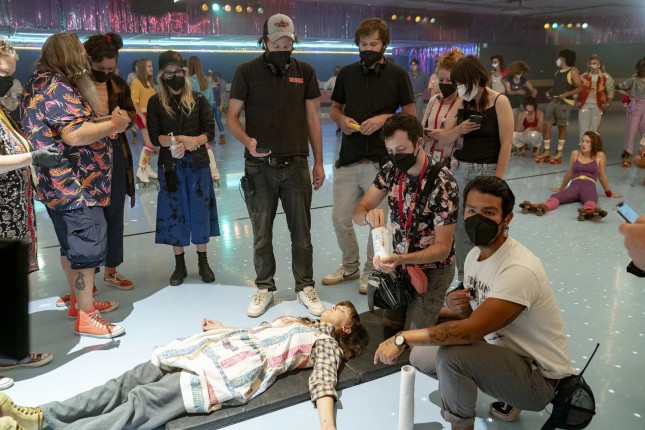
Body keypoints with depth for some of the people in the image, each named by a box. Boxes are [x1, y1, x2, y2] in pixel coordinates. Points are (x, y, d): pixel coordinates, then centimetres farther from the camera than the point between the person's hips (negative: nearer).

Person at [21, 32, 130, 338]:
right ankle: (86, 317, -1)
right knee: (88, 245, -7)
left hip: (61, 184, 11)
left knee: (73, 245, 17)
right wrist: (113, 125, -15)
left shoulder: (43, 84, 16)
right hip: (74, 184, -11)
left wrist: (106, 123, 12)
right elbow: (75, 134, -26)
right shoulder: (57, 88, -16)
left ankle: (80, 300, 29)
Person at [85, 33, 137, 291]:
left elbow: (132, 115, 11)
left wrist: (123, 115, -10)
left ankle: (111, 270, 25)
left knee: (114, 214, 11)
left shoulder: (118, 85, 5)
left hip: (115, 156, 5)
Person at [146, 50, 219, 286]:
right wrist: (181, 138, -18)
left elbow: (210, 132, -3)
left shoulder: (198, 99, 2)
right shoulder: (155, 102, 2)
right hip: (170, 166, 0)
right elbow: (154, 137, -4)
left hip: (198, 164, 0)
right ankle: (179, 265, 19)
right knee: (174, 214, 6)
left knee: (200, 212, 5)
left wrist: (187, 143, -17)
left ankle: (203, 262, 19)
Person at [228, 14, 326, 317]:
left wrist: (318, 162, 5)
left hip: (296, 165, 1)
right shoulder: (247, 72, 0)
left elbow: (312, 118, 8)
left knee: (301, 232, 8)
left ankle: (305, 286, 23)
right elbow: (232, 116, 1)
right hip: (260, 167, -1)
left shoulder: (304, 72, 6)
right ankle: (264, 288, 24)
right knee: (262, 233, 8)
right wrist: (246, 140, -20)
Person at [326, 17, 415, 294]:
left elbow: (411, 115, 3)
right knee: (340, 218, 6)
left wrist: (385, 118, -14)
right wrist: (342, 120, -6)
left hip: (381, 161, -3)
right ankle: (350, 266, 29)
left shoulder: (397, 75, 0)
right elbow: (334, 109, 17)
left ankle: (371, 271, 27)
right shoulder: (347, 73, 8)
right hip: (348, 159, 3)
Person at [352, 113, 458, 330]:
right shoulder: (391, 171, -8)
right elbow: (358, 214, -7)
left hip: (431, 269, -5)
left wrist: (401, 259, -40)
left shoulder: (443, 184, -26)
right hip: (399, 264, 6)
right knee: (388, 326, 11)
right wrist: (369, 215, -32)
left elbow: (443, 247, -24)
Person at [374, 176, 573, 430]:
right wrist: (455, 305, -15)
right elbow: (472, 316, 9)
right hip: (508, 352, 9)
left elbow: (471, 331, -31)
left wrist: (403, 338, -26)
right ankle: (507, 397, 16)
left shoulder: (519, 271, -28)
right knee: (421, 355, 6)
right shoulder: (475, 255, -1)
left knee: (451, 355, -30)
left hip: (539, 376, -9)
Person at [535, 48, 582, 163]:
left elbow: (580, 88, -10)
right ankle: (546, 151, 9)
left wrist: (566, 94, -22)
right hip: (553, 101, 6)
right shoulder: (558, 71, 16)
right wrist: (549, 91, 5)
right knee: (546, 126, 1)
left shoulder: (573, 71, -4)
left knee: (562, 127, 2)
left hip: (564, 102, -6)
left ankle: (559, 152, 9)